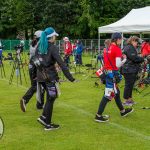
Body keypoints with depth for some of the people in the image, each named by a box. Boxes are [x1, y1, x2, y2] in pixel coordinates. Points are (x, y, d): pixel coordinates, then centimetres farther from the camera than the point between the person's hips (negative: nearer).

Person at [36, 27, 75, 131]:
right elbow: (61, 64, -19)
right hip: (50, 76, -7)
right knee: (51, 99, 4)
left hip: (41, 75, 7)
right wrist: (70, 77, -19)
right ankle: (48, 124, 10)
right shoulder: (52, 47, -14)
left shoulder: (40, 46, 8)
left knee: (51, 97, 20)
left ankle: (44, 117, 14)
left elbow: (36, 60, 12)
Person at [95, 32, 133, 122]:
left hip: (107, 72, 9)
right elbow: (118, 65, -19)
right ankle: (98, 116, -1)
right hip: (113, 74, -9)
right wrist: (124, 60, -4)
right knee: (108, 95, -3)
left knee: (116, 92, 22)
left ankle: (123, 111, 37)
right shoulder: (117, 49, -15)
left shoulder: (107, 48, 9)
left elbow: (110, 60, 11)